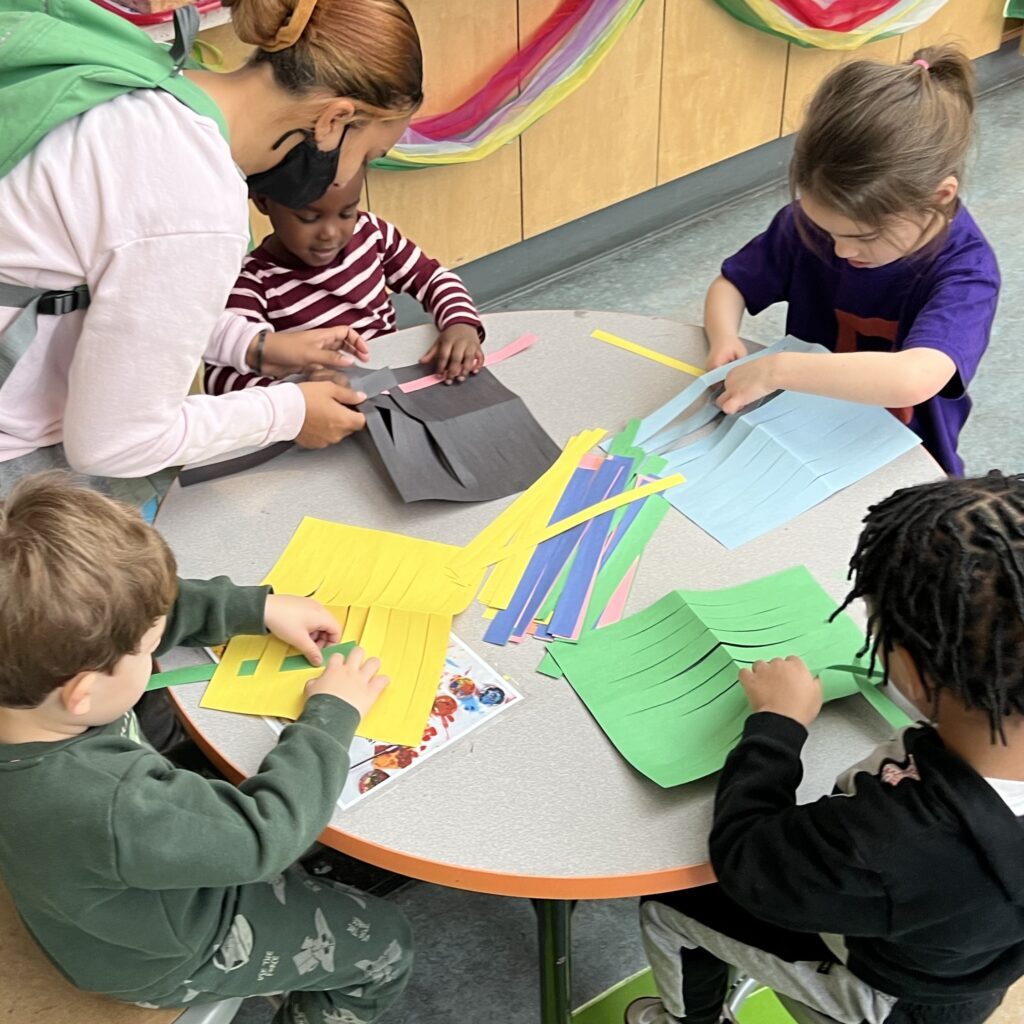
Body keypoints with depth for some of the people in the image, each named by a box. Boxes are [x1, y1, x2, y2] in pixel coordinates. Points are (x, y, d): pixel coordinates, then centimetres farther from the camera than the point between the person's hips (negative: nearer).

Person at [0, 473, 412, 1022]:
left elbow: (153, 609, -6)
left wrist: (259, 607, -8)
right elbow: (266, 831, -32)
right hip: (165, 957, -6)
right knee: (384, 945, 9)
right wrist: (331, 715, -19)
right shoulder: (112, 807, -46)